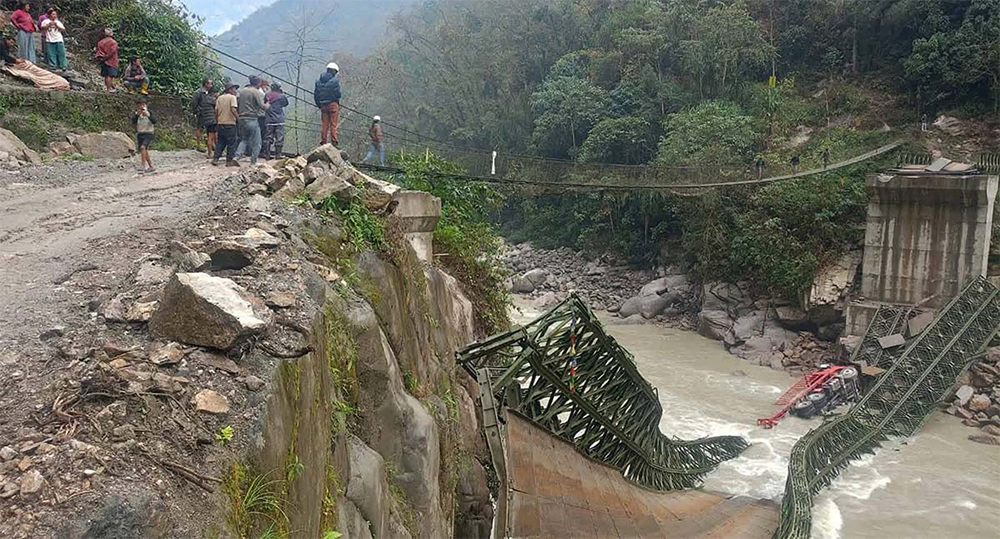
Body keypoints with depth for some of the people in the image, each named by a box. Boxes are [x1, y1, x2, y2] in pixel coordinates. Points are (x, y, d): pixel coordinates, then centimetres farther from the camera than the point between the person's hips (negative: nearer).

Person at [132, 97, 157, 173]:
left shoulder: (149, 113, -2)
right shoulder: (137, 114, 4)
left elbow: (154, 122, -16)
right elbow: (133, 122, -12)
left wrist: (148, 115, -31)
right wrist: (137, 114, -25)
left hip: (148, 133, -4)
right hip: (140, 134, 4)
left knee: (143, 147, -26)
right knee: (145, 152, 8)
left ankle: (144, 165, -26)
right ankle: (150, 166, 21)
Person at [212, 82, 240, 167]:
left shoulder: (220, 98, 12)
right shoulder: (232, 97, -6)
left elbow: (216, 110, 10)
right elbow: (233, 109, -20)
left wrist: (217, 121, 18)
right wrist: (238, 117, -14)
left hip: (220, 123, 6)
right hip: (230, 123, -6)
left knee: (220, 142, 15)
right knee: (231, 143, 2)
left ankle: (215, 159, 10)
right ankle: (229, 161, 2)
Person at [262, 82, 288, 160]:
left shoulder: (267, 95, 3)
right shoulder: (282, 96, -5)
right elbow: (286, 103, 12)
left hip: (269, 120, 3)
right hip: (279, 120, -3)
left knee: (268, 138, 8)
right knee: (279, 138, 1)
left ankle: (267, 155, 9)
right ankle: (278, 154, 0)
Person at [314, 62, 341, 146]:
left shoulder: (319, 81, 9)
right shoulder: (334, 80, -9)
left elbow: (315, 94, 9)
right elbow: (337, 93, -14)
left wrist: (319, 105, 16)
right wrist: (337, 99, 8)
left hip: (323, 105, 5)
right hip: (333, 104, -5)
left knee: (324, 124, 11)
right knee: (333, 124, -1)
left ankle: (323, 142, 11)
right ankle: (333, 142, -3)